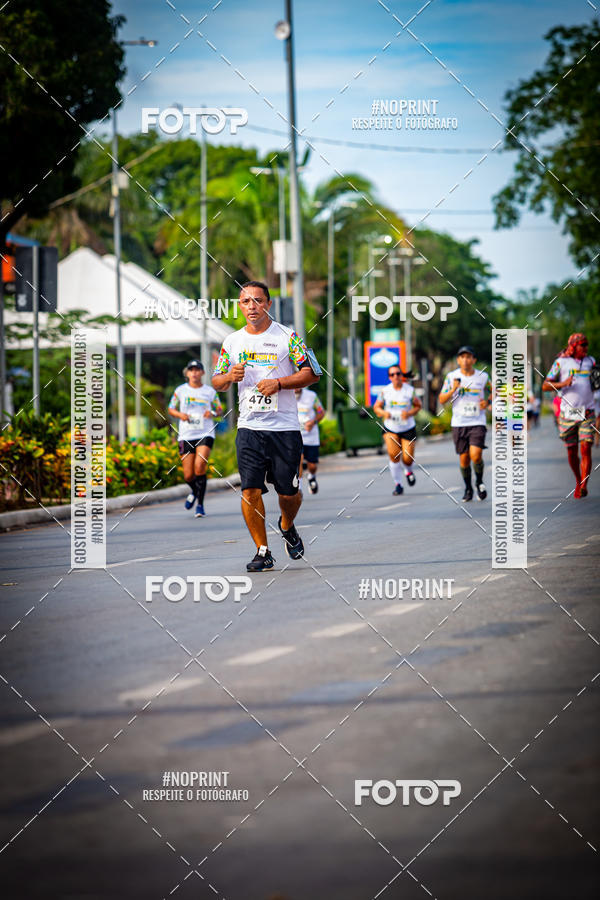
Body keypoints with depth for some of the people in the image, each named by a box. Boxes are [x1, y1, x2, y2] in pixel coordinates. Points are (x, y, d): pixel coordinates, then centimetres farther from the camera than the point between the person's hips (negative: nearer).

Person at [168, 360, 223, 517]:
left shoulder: (210, 391, 6)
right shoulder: (180, 390, 7)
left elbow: (220, 411, 14)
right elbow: (171, 409, 15)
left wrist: (213, 413, -9)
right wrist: (180, 415, -6)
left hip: (205, 435, -2)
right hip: (186, 436, 2)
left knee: (199, 466, -23)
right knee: (188, 476, 0)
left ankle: (200, 503, -12)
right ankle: (194, 491, 37)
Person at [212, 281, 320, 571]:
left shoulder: (287, 337, 0)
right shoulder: (232, 341, 11)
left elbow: (311, 373, -2)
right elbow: (216, 382, 16)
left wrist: (279, 383, -15)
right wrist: (231, 376, -6)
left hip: (284, 427, -2)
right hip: (249, 427, 2)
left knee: (289, 492, 1)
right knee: (250, 490, -8)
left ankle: (287, 526, 34)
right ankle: (262, 552, 1)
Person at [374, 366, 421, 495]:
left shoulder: (410, 390, -7)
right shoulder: (385, 391, -6)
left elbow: (418, 405, 3)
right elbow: (376, 407, 4)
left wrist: (409, 413, -17)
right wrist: (383, 413, -18)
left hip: (408, 429, 0)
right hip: (390, 428, 0)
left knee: (407, 459, -2)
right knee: (393, 455, -17)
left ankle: (409, 471, 37)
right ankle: (397, 484, -2)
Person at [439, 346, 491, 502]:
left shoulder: (483, 376, 1)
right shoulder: (452, 376, 1)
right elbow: (442, 399, 0)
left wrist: (487, 402, -3)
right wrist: (453, 389, -17)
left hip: (477, 423, -1)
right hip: (458, 424, 1)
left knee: (476, 455, -17)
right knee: (464, 458, 3)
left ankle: (479, 482, 9)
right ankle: (468, 489, 23)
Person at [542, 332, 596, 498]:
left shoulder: (590, 361, 11)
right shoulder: (561, 362, 1)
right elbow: (545, 386, 0)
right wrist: (563, 384, -16)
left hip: (587, 413, 1)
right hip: (568, 414, -1)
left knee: (586, 449, -13)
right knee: (572, 452, 6)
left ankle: (583, 486, -14)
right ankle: (578, 481, 27)